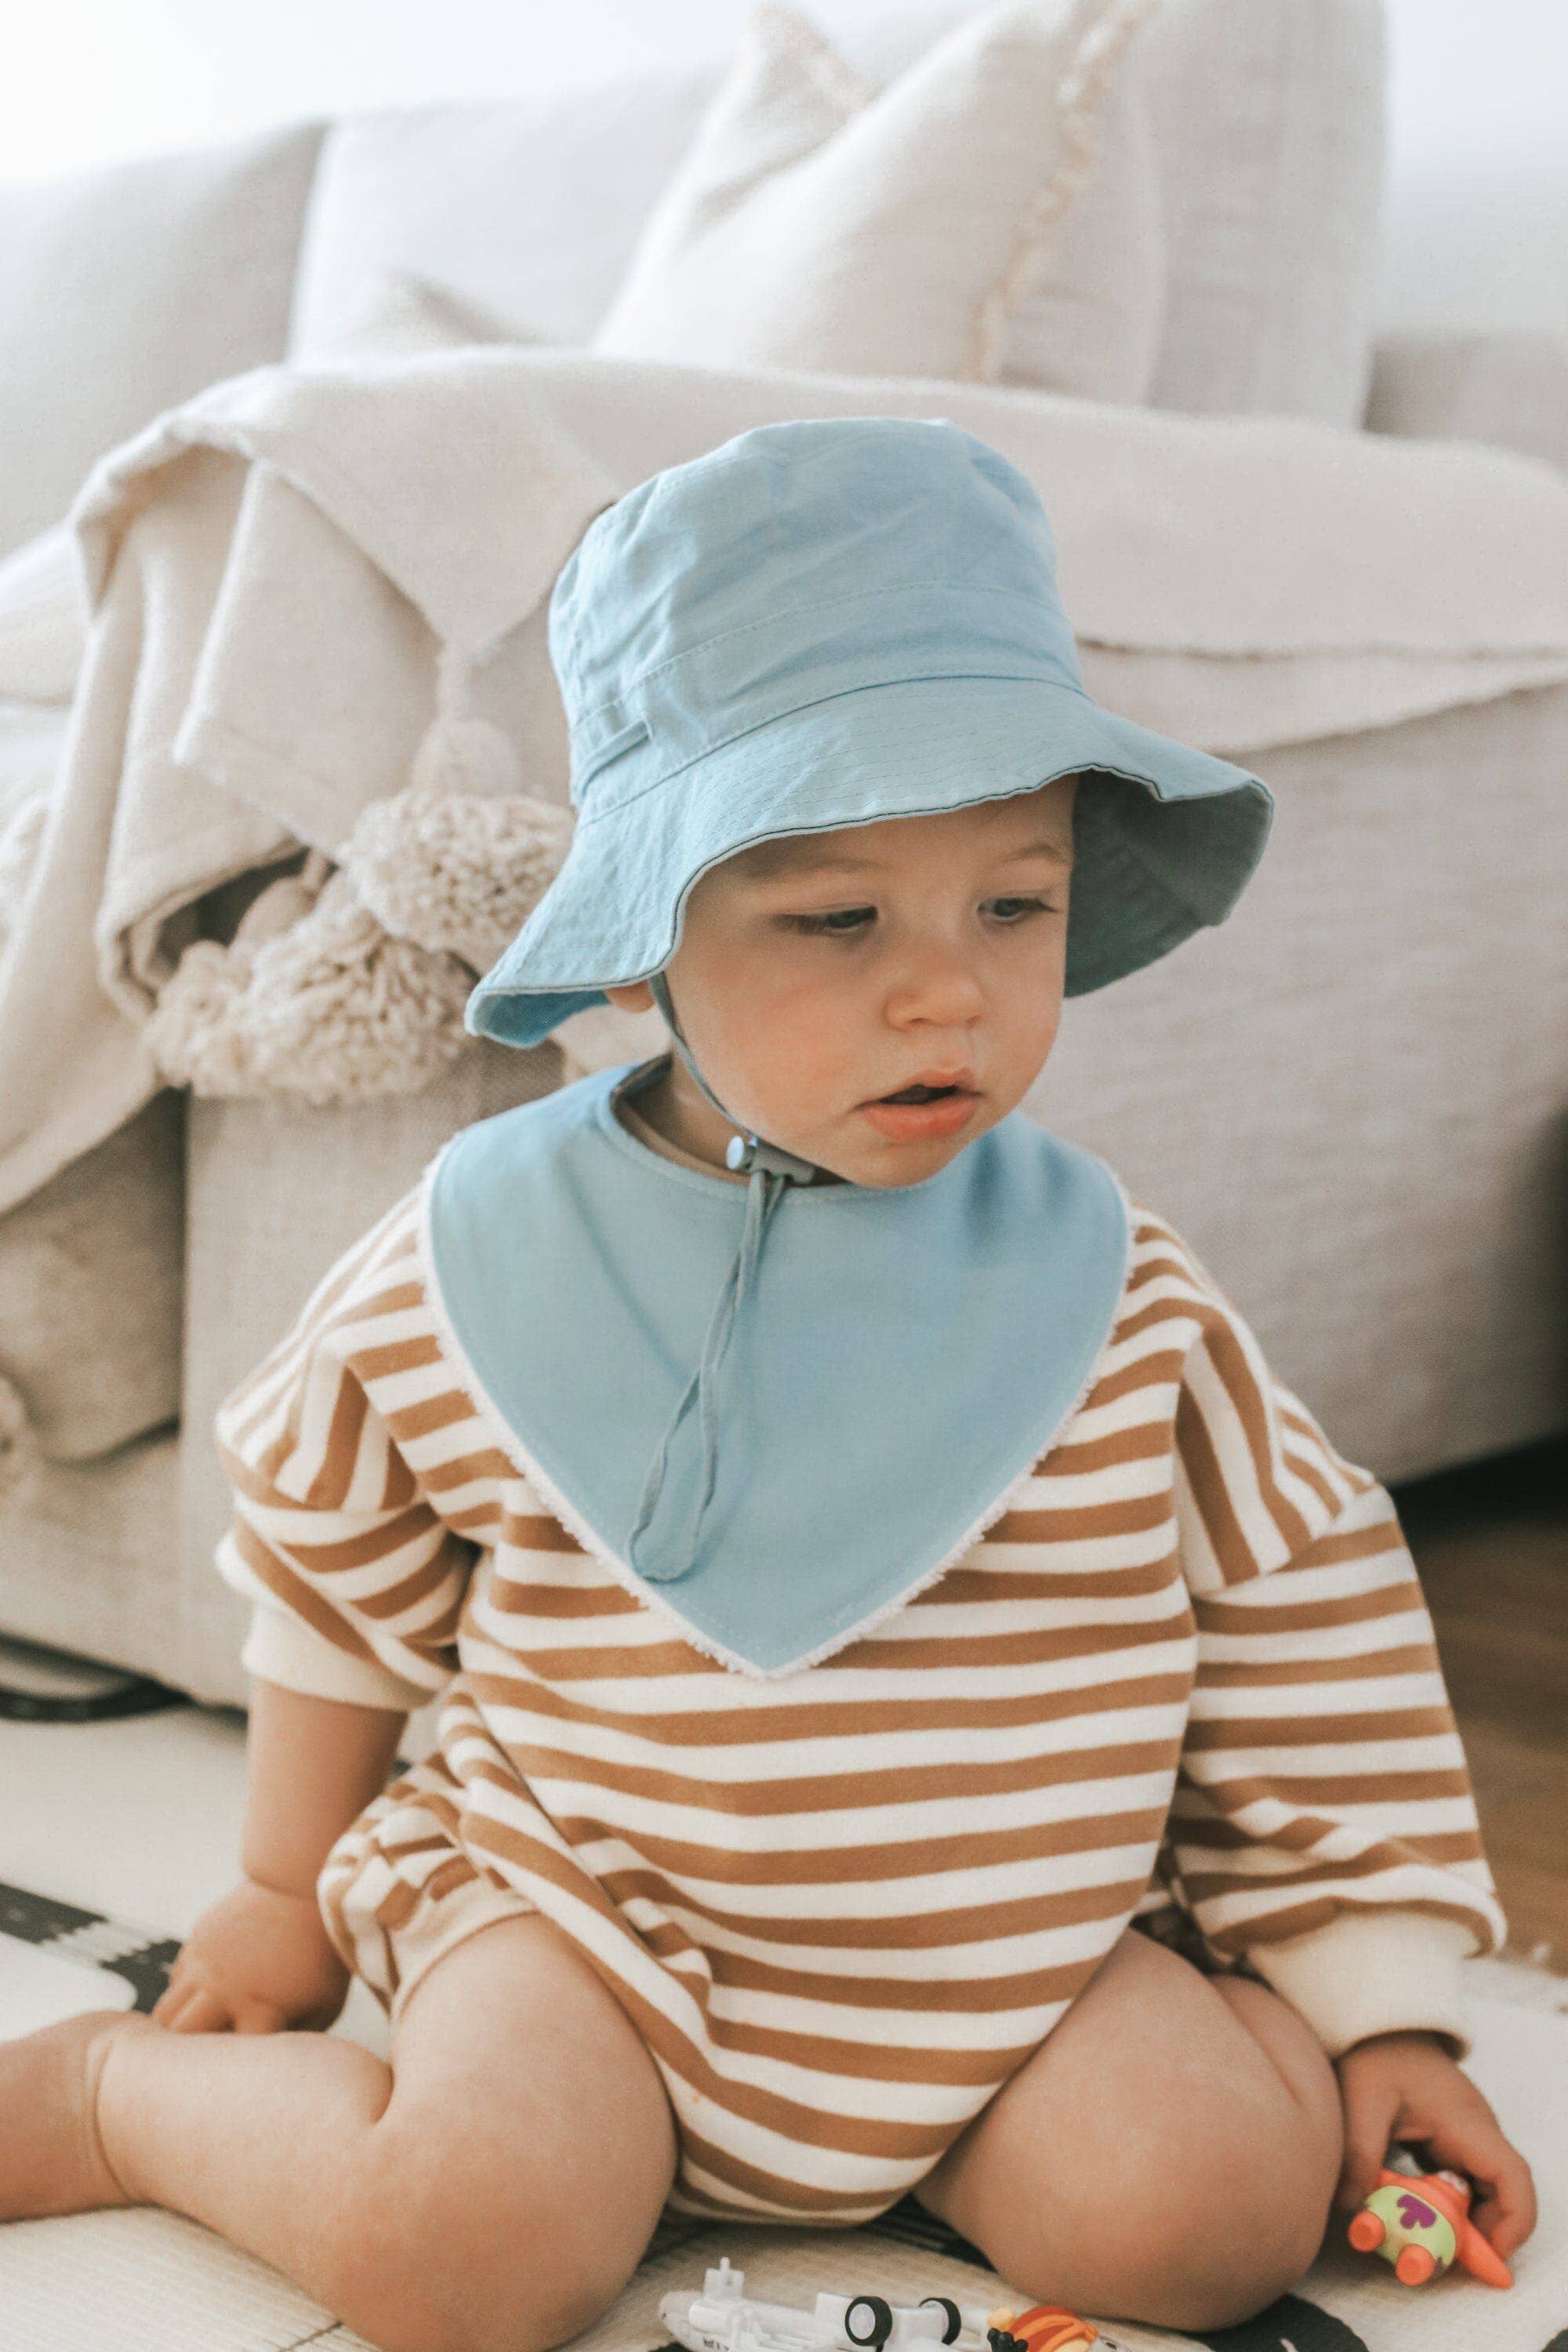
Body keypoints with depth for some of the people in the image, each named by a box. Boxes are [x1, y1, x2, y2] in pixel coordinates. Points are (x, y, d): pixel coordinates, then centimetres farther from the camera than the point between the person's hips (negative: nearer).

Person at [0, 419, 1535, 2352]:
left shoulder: (1118, 1301, -7)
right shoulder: (470, 1266, -8)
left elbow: (1307, 1622, 3)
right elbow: (336, 1573, 10)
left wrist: (1378, 2008, 3)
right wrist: (284, 1896, 19)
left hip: (1030, 1949, 2)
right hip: (582, 1908, -1)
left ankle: (908, 2130, 11)